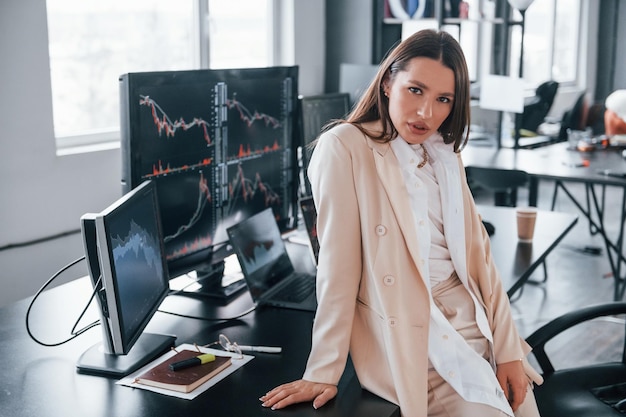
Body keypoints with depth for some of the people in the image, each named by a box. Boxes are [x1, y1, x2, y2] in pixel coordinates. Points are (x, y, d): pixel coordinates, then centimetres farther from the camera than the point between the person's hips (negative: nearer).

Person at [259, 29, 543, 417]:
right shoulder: (345, 147, -12)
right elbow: (337, 265, -15)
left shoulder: (446, 152, 10)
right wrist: (323, 371, -13)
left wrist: (508, 348, 1)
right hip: (407, 336, -6)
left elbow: (477, 250, 6)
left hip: (473, 321, 7)